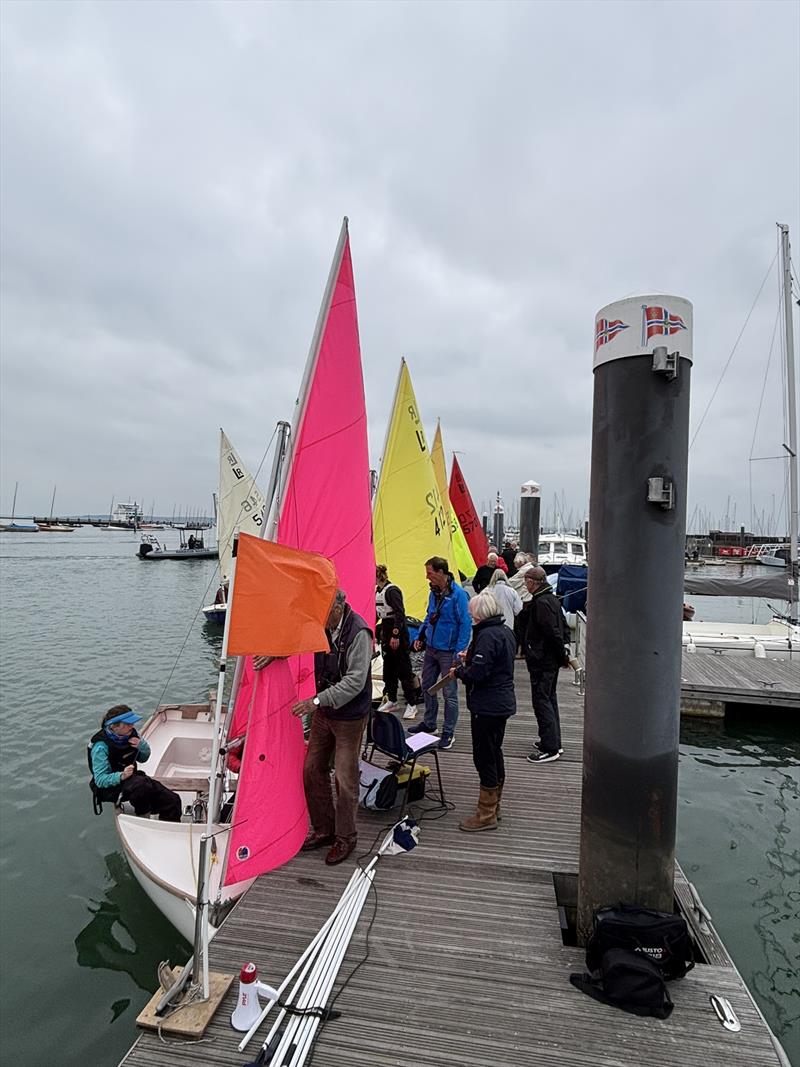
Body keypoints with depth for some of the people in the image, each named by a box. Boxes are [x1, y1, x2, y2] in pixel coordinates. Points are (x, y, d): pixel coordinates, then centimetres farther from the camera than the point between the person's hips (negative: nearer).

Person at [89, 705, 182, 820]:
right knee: (141, 784, -39)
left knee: (173, 801, -12)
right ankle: (143, 817, -12)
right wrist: (121, 776, -38)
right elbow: (100, 780, -21)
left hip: (132, 779, 6)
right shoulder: (101, 746, -21)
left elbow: (143, 759, 12)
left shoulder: (130, 733, -1)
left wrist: (142, 745, -10)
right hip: (112, 787, -6)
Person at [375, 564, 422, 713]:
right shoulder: (377, 590, 8)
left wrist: (396, 635, -24)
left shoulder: (392, 590, -19)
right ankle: (391, 700, 26)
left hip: (398, 631, -9)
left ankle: (412, 703, 9)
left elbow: (400, 613, -22)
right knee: (388, 666, 15)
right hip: (386, 630, 9)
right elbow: (377, 611, 19)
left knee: (403, 667, -2)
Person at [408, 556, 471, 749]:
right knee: (427, 686, 18)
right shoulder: (434, 592, 5)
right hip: (431, 648, 8)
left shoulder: (458, 594, -18)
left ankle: (448, 732, 18)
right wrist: (421, 636, 10)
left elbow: (465, 624, -17)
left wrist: (459, 652, -19)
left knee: (449, 693, 4)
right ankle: (429, 723, 36)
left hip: (448, 652, -7)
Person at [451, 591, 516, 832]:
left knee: (484, 757, 0)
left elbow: (477, 674, -26)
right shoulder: (505, 631, 8)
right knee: (495, 753, 20)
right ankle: (494, 805, 33)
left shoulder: (487, 635, -21)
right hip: (503, 702, 10)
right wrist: (470, 658, 15)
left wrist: (458, 671, -8)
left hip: (487, 706, -10)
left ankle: (486, 815, 9)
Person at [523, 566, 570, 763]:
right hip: (551, 660, 10)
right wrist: (563, 654, 16)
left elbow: (553, 633, -23)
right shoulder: (551, 598, 12)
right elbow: (561, 626, 17)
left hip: (542, 660, -10)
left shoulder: (542, 602, -20)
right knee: (549, 698, 18)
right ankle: (554, 742, 28)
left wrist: (562, 656, -14)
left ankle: (550, 748, -1)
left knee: (541, 699, -5)